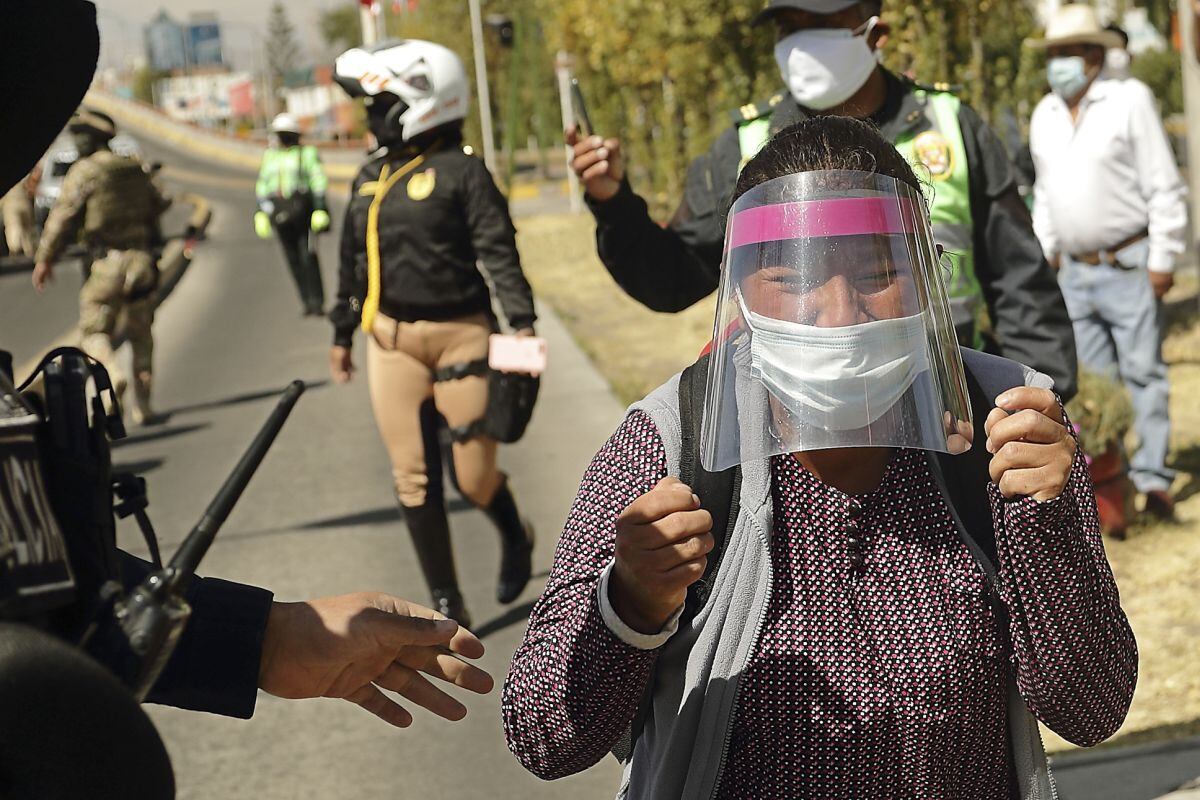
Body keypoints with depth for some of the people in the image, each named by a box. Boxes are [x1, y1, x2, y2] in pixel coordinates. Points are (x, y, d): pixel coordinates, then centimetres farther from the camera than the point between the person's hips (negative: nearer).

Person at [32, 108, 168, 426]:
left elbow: (63, 215, -9)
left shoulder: (85, 170, -6)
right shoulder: (136, 169, 11)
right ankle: (142, 405, 12)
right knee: (140, 334, 14)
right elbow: (158, 205, 24)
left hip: (108, 264, -5)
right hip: (143, 260, 5)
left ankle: (113, 374, -25)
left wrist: (44, 259, -3)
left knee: (95, 331, 4)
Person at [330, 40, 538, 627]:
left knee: (474, 474, 0)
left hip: (459, 335, -5)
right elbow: (353, 264, 19)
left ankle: (515, 538, 35)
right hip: (391, 341, 6)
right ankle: (446, 603, 12)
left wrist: (522, 322, -24)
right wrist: (342, 334, 23)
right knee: (412, 477, 3)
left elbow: (499, 251, -14)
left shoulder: (461, 171, -9)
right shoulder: (370, 176, 11)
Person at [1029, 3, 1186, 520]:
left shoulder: (1129, 100, -6)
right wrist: (1046, 255, 15)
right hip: (1075, 270, 5)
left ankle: (1152, 477, -3)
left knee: (1142, 371, -5)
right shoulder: (1044, 116, 11)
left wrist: (1162, 259, -10)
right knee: (1094, 377, 5)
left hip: (1128, 264, -5)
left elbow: (1164, 188, -7)